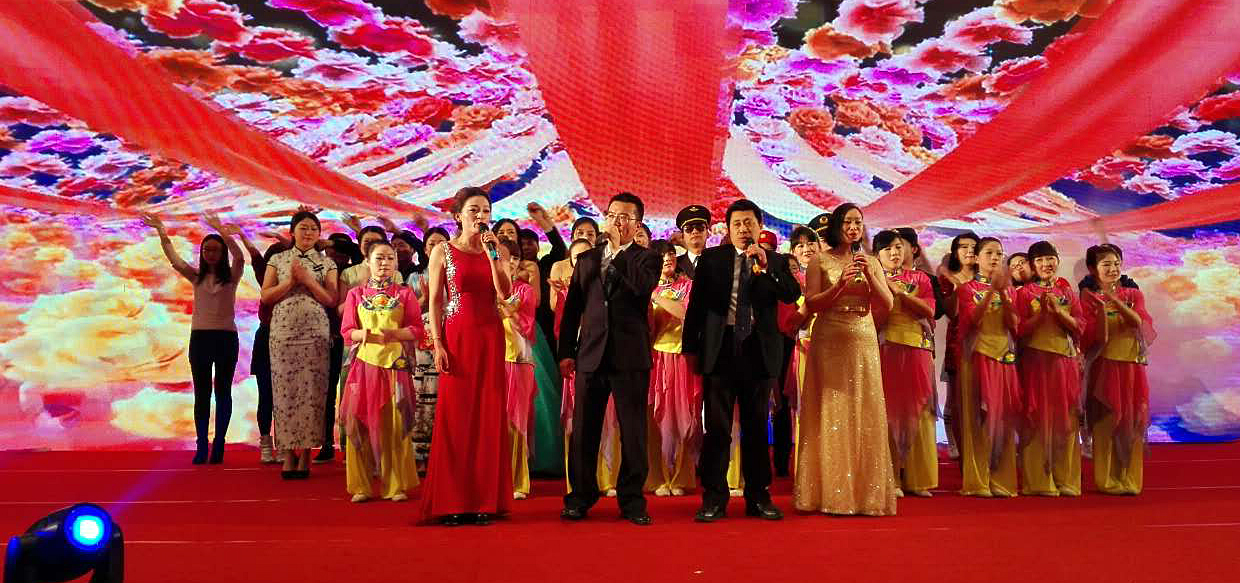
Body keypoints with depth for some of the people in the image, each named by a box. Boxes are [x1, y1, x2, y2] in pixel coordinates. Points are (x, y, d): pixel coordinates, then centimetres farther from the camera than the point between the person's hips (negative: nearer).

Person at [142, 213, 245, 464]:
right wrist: (161, 233, -11)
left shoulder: (231, 276, 1)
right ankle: (201, 446, 6)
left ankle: (218, 445, 8)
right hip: (199, 337, 3)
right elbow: (174, 260, -3)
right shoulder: (196, 277, 9)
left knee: (223, 391, 4)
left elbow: (239, 257, -18)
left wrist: (222, 231, -27)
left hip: (226, 337, -3)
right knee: (201, 393, 4)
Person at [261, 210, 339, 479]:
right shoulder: (278, 259, 12)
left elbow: (331, 300, 1)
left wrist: (308, 280, -8)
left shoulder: (326, 263, 10)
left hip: (315, 333, -1)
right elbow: (266, 296, 4)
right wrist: (291, 281, -8)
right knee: (285, 391, -2)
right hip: (283, 332, 1)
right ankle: (289, 456, 4)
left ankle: (305, 457, 3)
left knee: (311, 392, -3)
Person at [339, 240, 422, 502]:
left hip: (396, 364, -1)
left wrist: (392, 333, -15)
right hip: (364, 364, 1)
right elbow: (347, 331, 7)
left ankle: (396, 485, 5)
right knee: (360, 422, -2)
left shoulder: (405, 294, 8)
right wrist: (364, 334, -14)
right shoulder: (356, 294, 11)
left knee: (395, 423, -3)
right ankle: (361, 485, 7)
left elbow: (417, 330, 2)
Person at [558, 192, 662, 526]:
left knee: (633, 433, 1)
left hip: (630, 358, -3)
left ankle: (632, 500, 12)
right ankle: (581, 497, 19)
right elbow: (571, 308, 14)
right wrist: (566, 352, 8)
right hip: (591, 356, 3)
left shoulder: (646, 259, 7)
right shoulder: (587, 259, 16)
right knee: (583, 432, 6)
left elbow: (643, 287, -17)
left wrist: (619, 249, -10)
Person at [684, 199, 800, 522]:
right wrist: (690, 348, 0)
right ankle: (714, 499, 8)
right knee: (717, 428, 1)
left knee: (757, 428, 9)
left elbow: (793, 294, -8)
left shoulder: (776, 262, 8)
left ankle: (758, 496, 19)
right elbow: (696, 304, 5)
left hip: (759, 351, 1)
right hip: (720, 349, -1)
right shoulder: (711, 258, 6)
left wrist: (766, 265, -18)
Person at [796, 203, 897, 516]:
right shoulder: (821, 261, 3)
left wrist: (869, 275, -9)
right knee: (830, 415, -2)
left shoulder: (871, 262, 12)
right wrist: (841, 285, -16)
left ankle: (865, 492, 9)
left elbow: (888, 304, 4)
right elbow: (811, 304, -5)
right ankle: (829, 493, 3)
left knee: (864, 414, 1)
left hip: (863, 342, 3)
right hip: (829, 343, -3)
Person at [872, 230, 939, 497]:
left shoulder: (919, 278, 13)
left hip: (917, 351, 2)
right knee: (888, 412, -5)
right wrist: (887, 293, -14)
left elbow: (929, 310, -3)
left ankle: (917, 479, 7)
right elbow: (874, 320, -4)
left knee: (917, 412, 1)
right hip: (885, 351, -2)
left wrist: (898, 290, -6)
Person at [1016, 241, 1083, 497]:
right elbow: (1021, 330, -5)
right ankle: (1039, 482, -1)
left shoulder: (1066, 291, 13)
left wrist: (1058, 310, -9)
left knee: (1065, 419, 2)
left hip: (1065, 360, 3)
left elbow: (1079, 327, 5)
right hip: (1035, 359, -3)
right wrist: (1042, 311, -15)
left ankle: (1066, 480, 8)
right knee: (1038, 419, -4)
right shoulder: (1026, 292, 3)